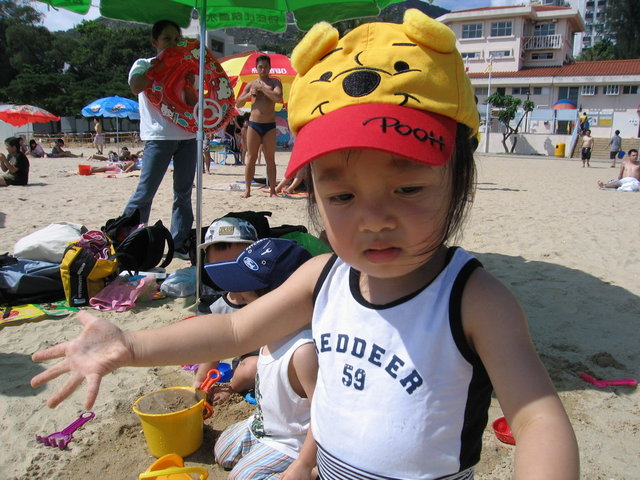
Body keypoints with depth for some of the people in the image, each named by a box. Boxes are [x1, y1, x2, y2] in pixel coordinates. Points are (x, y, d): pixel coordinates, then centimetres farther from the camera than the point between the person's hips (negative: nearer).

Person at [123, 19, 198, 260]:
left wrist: (188, 84, -3)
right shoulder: (144, 64, 6)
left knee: (184, 192, 5)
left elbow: (194, 105, 13)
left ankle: (179, 243, 12)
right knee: (145, 192, -9)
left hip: (187, 135, 5)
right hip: (159, 135, -5)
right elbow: (136, 86, -18)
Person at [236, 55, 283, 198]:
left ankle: (272, 190, 4)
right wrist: (249, 95, -5)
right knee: (251, 158, 2)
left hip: (270, 126, -1)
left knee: (270, 159, 1)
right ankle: (247, 190, 5)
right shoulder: (251, 84, 11)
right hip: (253, 124, 1)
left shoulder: (275, 82, 5)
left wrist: (262, 87, -13)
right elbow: (238, 104, 12)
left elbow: (278, 98, -15)